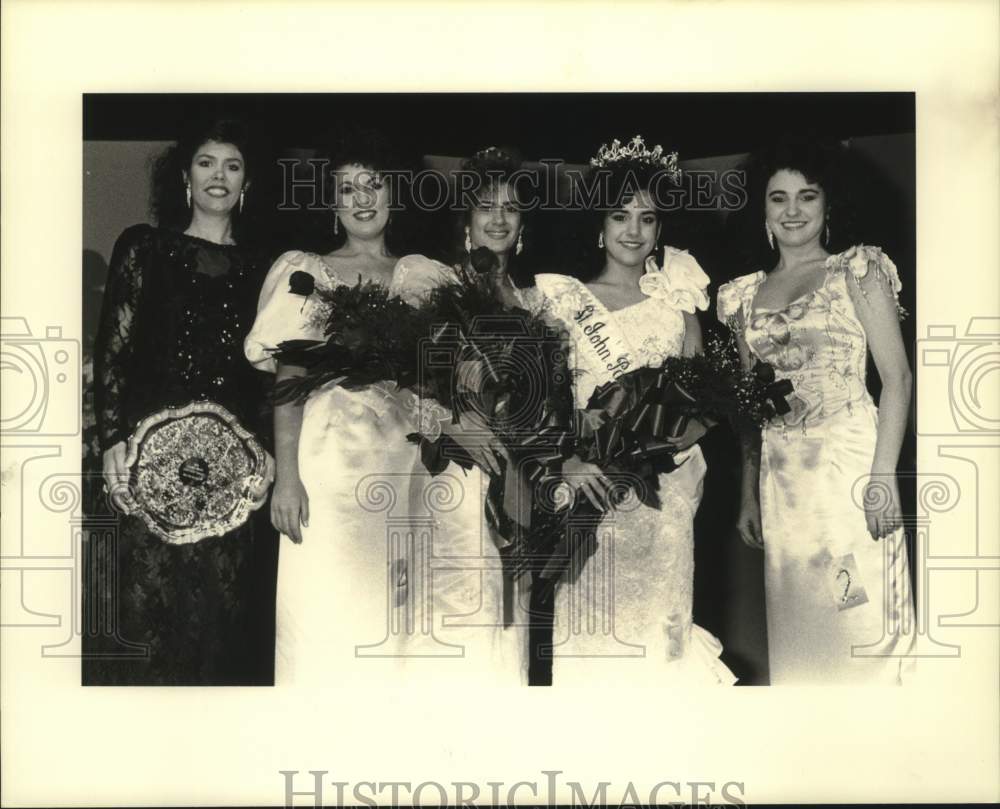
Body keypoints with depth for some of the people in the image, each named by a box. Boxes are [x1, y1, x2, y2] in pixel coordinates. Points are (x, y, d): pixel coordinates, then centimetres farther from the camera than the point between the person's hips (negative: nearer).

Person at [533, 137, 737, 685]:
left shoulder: (674, 290, 12)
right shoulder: (565, 299, 4)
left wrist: (683, 433, -11)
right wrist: (565, 461, -18)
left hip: (667, 490, 2)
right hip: (594, 485, -2)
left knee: (659, 627, 1)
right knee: (594, 631, -4)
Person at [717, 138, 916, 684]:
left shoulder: (858, 270, 2)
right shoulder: (745, 294, 14)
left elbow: (897, 377, -5)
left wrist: (883, 474, -15)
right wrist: (748, 493, 12)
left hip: (850, 461, -4)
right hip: (780, 479, 4)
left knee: (858, 618, -6)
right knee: (794, 626, 7)